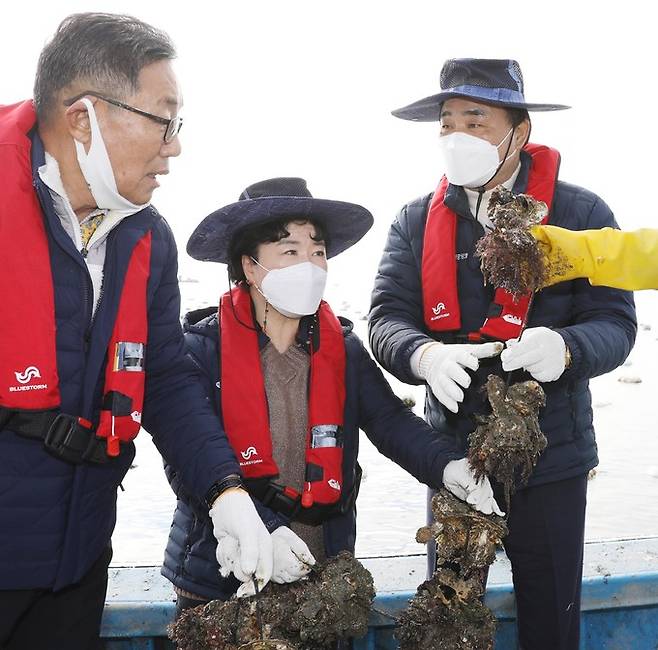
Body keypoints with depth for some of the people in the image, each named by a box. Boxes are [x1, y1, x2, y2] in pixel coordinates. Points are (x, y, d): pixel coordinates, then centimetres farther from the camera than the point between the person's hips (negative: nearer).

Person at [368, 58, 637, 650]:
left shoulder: (582, 215, -5)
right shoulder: (417, 223, 2)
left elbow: (615, 323, -9)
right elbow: (387, 319, -6)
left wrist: (564, 348, -31)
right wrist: (426, 356, -29)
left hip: (553, 460, -2)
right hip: (452, 454, 2)